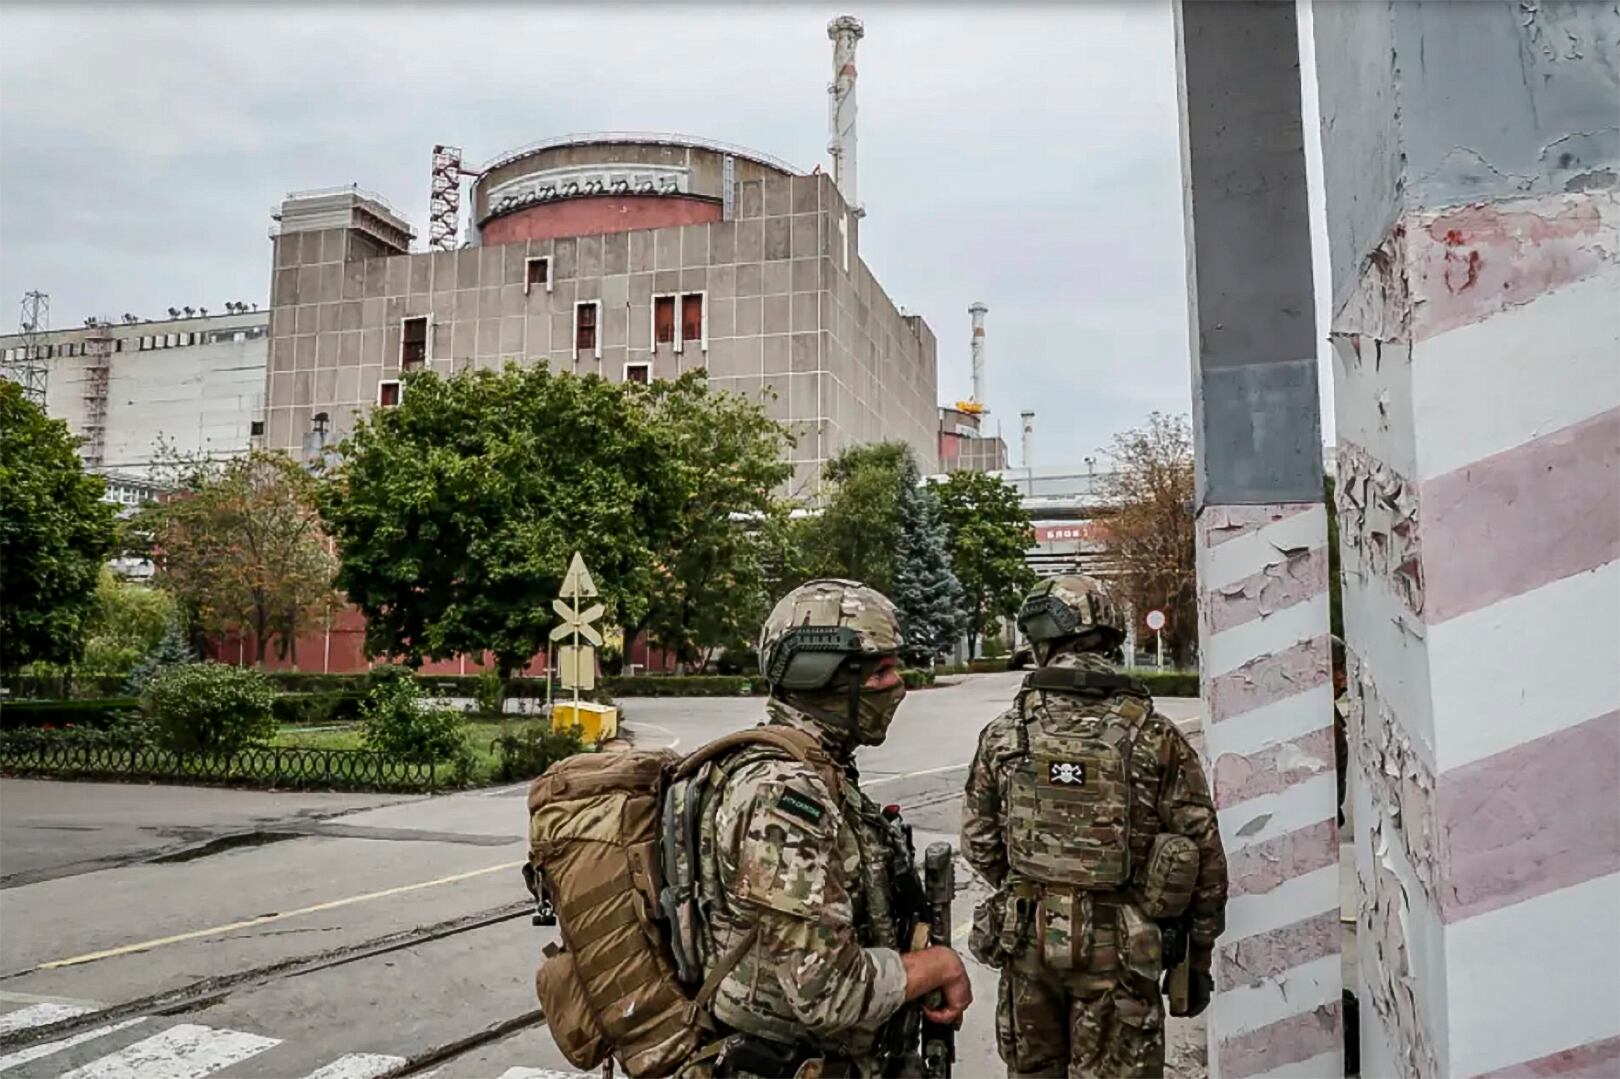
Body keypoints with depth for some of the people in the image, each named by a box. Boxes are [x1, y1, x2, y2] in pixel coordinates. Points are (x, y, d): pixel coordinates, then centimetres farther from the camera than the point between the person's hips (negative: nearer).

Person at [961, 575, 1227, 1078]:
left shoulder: (1003, 734, -5)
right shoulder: (1155, 737, -9)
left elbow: (978, 845, 2)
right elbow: (1203, 855, -6)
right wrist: (1199, 957, 7)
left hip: (1027, 939, 2)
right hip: (1117, 948, -2)